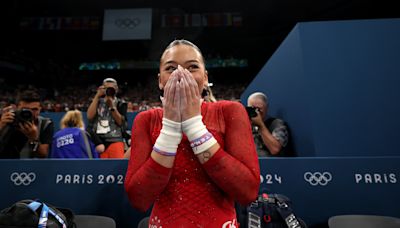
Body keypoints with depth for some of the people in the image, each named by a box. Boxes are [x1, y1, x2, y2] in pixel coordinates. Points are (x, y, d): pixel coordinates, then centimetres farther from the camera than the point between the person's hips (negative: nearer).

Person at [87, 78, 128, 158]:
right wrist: (97, 96, -4)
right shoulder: (97, 102, 14)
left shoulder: (120, 103, 7)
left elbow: (121, 122, -3)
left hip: (115, 141, -2)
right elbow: (90, 116, -4)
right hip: (98, 142, 2)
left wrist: (112, 106, -12)